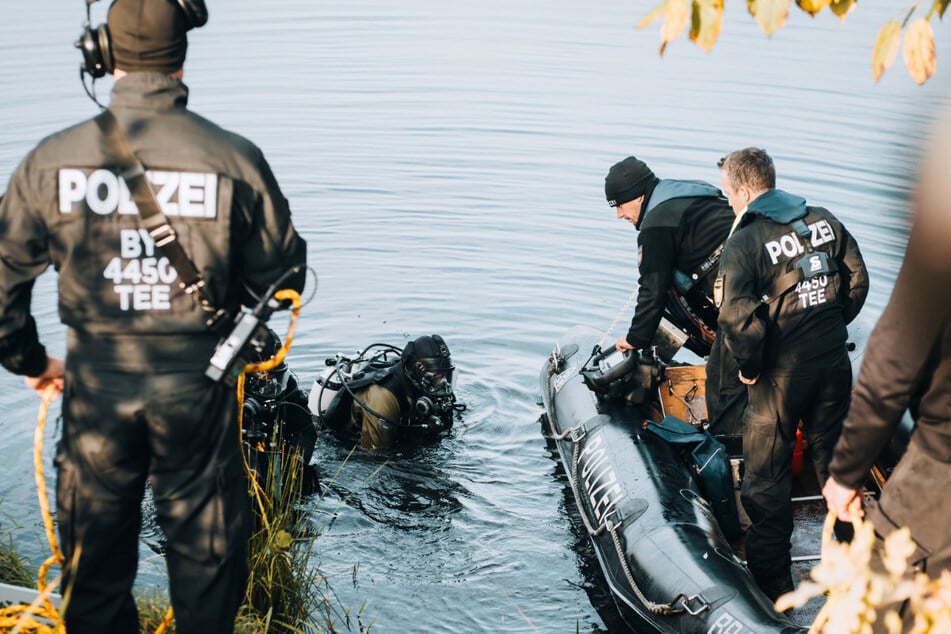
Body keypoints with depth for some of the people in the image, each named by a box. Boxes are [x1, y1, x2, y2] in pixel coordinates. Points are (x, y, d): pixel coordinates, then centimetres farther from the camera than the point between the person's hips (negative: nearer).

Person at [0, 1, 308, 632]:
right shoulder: (235, 158, -10)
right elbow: (281, 277, -2)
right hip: (198, 386, -1)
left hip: (93, 385, 2)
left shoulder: (51, 159, -5)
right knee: (207, 555, 16)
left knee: (95, 554, 20)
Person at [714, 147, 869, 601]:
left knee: (767, 476, 8)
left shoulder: (743, 243, -17)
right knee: (833, 457, 21)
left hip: (781, 373, -6)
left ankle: (771, 580, 16)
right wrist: (831, 326, 15)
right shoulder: (824, 221, 2)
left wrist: (747, 366, -10)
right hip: (834, 363, 6)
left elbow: (736, 316, -25)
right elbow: (857, 280, 6)